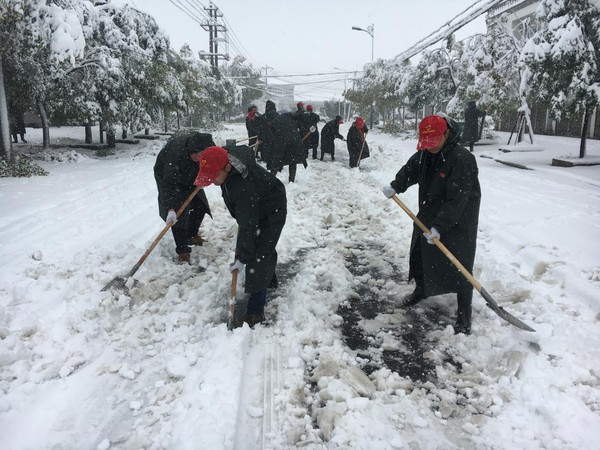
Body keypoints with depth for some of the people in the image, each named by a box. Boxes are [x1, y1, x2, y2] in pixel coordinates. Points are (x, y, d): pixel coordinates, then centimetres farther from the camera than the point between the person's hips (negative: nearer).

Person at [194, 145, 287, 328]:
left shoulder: (243, 188, -43)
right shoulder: (226, 156, -18)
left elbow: (248, 226, -38)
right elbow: (245, 149, 7)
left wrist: (242, 258, -31)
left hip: (271, 214, -10)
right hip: (254, 209, 10)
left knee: (258, 257, -15)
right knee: (261, 247, 26)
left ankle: (255, 311, -10)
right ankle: (269, 280, 50)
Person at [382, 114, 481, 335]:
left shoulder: (463, 159, -27)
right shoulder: (425, 154, -3)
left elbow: (457, 200, -29)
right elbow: (410, 170, 10)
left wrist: (439, 226, -31)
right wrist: (395, 187, -8)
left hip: (457, 222, -8)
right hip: (429, 215, 8)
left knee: (459, 267, -5)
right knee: (420, 255, 21)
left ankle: (464, 316, 6)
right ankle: (421, 289, 46)